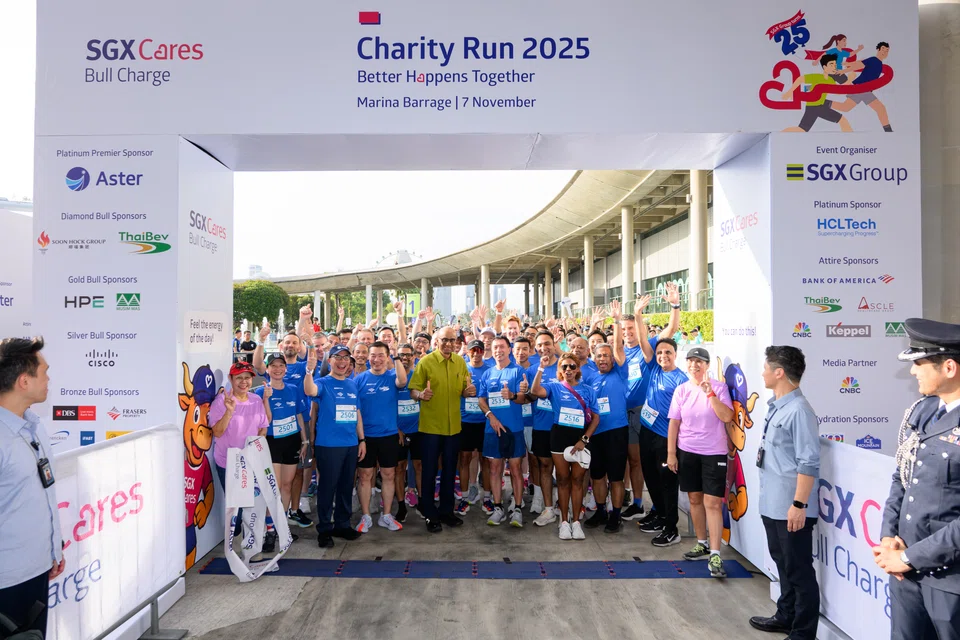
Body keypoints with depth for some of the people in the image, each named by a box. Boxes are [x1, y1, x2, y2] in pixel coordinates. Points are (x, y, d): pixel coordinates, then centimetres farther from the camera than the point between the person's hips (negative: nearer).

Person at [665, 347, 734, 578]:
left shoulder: (719, 387, -5)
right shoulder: (681, 390, 3)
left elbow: (727, 417, -16)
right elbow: (674, 422, 4)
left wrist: (710, 394, -22)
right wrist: (670, 453, 1)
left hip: (714, 452, -3)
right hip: (687, 451, 4)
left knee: (712, 503, -7)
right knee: (695, 499, 13)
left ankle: (715, 555, -5)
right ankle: (702, 544, 28)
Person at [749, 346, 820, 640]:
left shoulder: (798, 411, -21)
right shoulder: (775, 406, 8)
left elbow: (809, 463, -23)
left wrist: (799, 505, -22)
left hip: (790, 508, -9)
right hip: (772, 504, 9)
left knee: (799, 570, 6)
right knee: (783, 563, 23)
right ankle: (786, 616, 39)